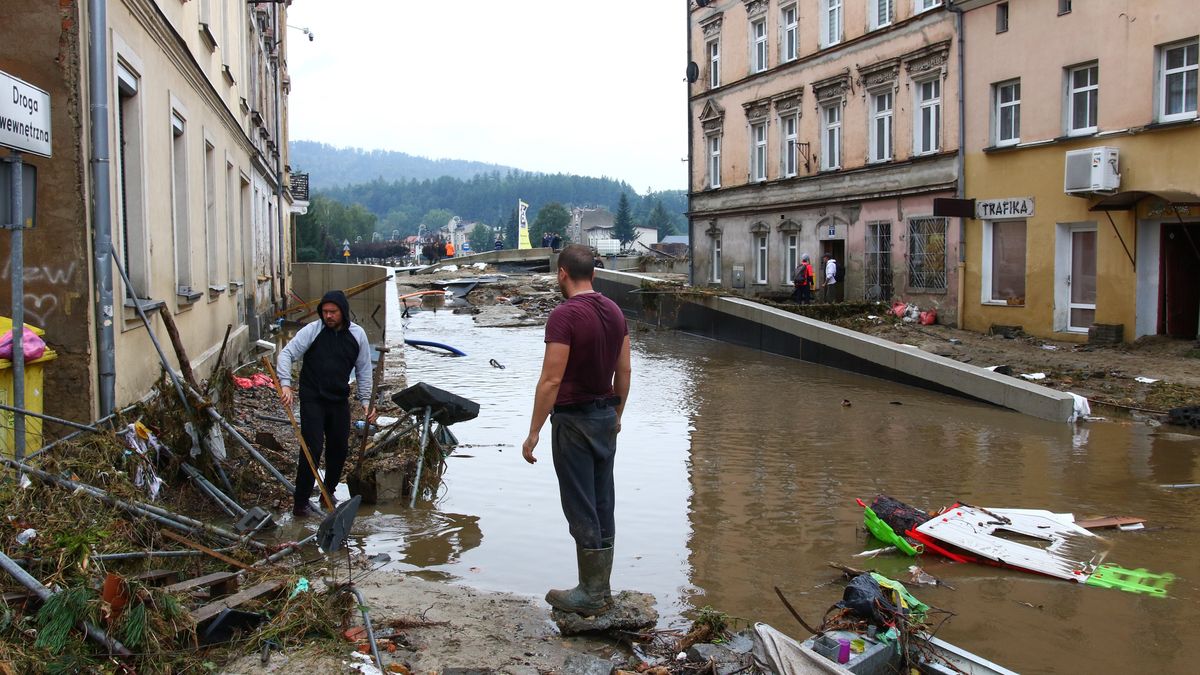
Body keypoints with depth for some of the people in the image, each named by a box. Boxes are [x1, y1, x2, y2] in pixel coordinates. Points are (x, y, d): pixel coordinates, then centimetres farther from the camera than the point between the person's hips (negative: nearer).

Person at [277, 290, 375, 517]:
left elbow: (363, 370, 8)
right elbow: (287, 353, -12)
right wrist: (286, 384, -26)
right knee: (313, 448, -11)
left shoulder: (357, 334, 1)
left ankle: (329, 493, 29)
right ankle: (300, 502, -2)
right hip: (312, 399, -4)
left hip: (340, 400, 4)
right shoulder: (312, 330, -9)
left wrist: (366, 401, 3)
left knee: (340, 448, 10)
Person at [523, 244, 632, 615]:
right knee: (602, 505, 13)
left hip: (574, 421, -8)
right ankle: (601, 586, 22)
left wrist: (533, 432, -15)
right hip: (606, 416, 8)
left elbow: (551, 381, -21)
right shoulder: (614, 311, 5)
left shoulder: (564, 316, -19)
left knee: (581, 508, 0)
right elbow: (623, 371, 10)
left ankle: (589, 595, 9)